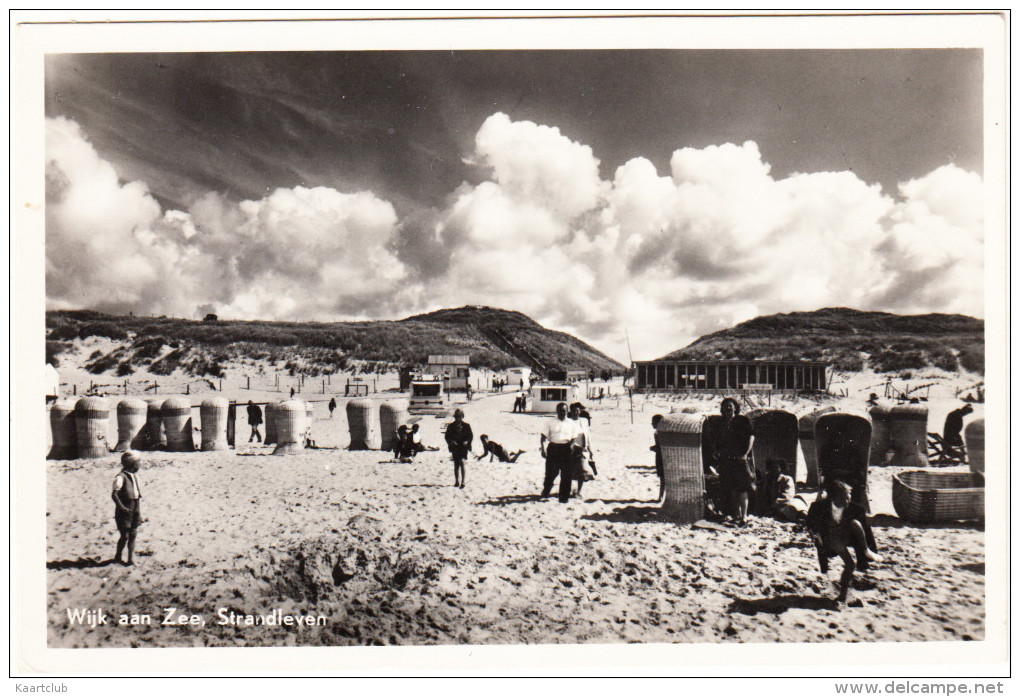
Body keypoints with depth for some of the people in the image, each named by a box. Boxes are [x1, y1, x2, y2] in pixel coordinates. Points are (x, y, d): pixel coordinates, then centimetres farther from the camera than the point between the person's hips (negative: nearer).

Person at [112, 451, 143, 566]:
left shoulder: (134, 476, 10)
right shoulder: (121, 477, -15)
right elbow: (114, 494, -19)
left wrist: (139, 511, 17)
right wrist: (121, 507, -21)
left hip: (135, 510, 7)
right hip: (124, 512, -7)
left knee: (133, 534, 6)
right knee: (125, 536, 0)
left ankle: (131, 558, 12)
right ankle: (118, 557, 21)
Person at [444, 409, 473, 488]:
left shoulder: (466, 425, 2)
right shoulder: (451, 426, 4)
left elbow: (471, 436, 5)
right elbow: (447, 436, 5)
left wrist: (467, 442, -13)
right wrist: (451, 442, -13)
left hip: (463, 447, -2)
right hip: (455, 447, 2)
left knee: (462, 462, -17)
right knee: (456, 465, 9)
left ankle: (462, 482, -15)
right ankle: (456, 481, 21)